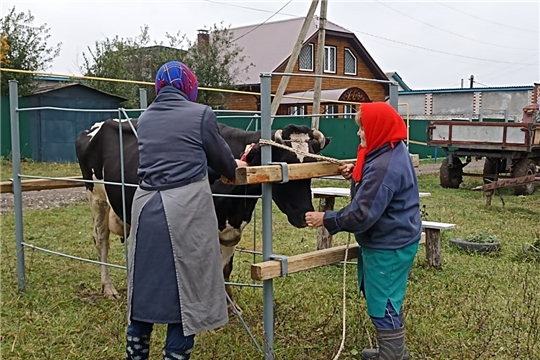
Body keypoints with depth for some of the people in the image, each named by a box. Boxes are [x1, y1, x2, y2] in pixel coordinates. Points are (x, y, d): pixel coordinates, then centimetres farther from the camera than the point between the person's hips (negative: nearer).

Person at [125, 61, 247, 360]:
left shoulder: (144, 119, 12)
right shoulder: (201, 114, -3)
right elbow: (221, 157, 8)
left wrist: (224, 167, 32)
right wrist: (233, 169, 33)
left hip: (147, 209, 5)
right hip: (187, 209, -5)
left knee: (144, 290, 17)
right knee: (187, 293, 6)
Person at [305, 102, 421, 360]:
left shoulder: (384, 166, -27)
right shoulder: (393, 154, 6)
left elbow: (362, 215, -27)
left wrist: (326, 220, -18)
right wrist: (357, 175, 6)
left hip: (388, 247, -11)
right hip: (394, 241, 11)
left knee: (383, 306, 2)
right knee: (388, 301, 22)